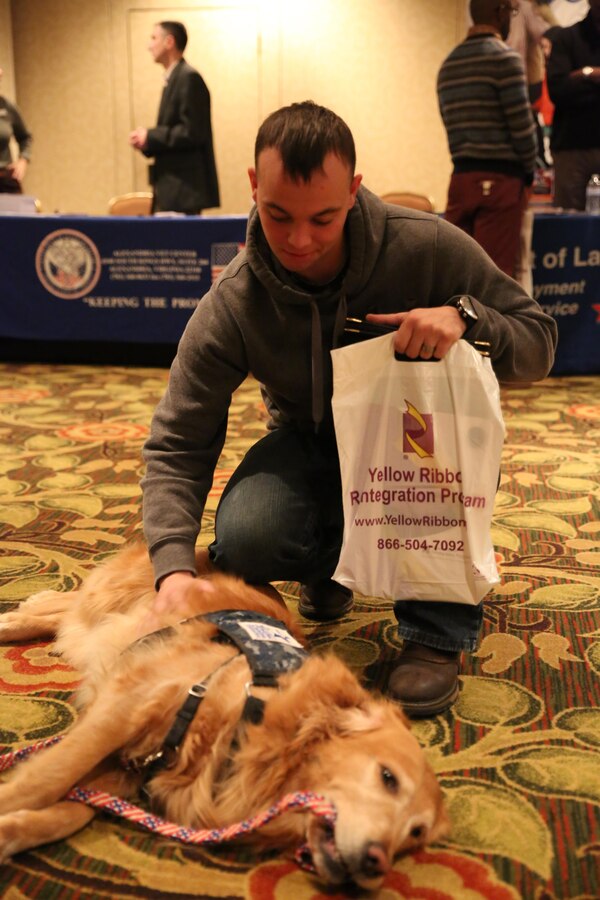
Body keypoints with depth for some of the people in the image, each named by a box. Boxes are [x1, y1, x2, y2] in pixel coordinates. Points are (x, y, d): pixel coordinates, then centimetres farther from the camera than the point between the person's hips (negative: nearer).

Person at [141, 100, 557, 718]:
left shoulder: (428, 246, -22)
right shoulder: (230, 307, -20)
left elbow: (538, 342, -12)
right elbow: (176, 445, -18)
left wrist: (463, 315, -35)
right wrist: (173, 566, -34)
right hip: (312, 445, 1)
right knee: (245, 539, -30)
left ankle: (438, 630, -20)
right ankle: (332, 561, 10)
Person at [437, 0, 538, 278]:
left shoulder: (448, 64, 15)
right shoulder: (504, 58, -6)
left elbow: (455, 125, 13)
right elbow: (522, 126, -9)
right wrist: (529, 172, 6)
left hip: (461, 178, 6)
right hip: (500, 180, -6)